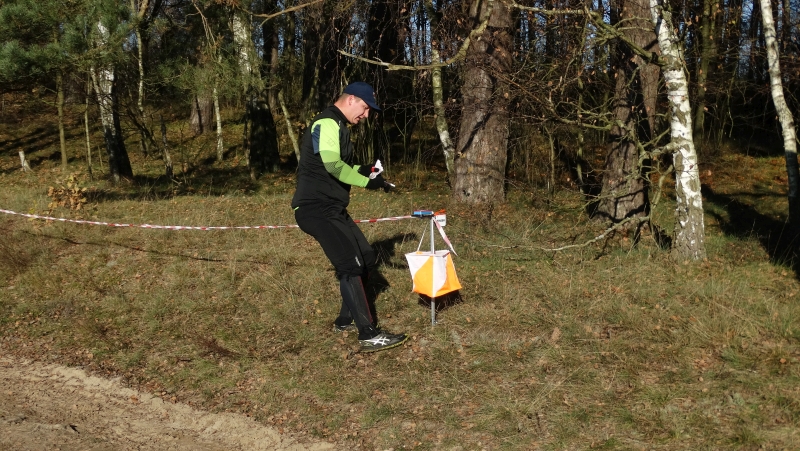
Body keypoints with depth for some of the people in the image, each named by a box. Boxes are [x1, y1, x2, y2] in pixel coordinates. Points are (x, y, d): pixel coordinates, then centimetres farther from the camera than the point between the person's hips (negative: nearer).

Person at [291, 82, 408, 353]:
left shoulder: (338, 126, 20)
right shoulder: (327, 123, -14)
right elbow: (331, 163, -27)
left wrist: (361, 169, 8)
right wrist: (366, 182, -20)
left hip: (332, 208, 11)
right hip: (317, 208, -11)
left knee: (367, 259, 15)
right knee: (351, 265, -16)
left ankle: (346, 319, 27)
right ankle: (368, 336, -15)